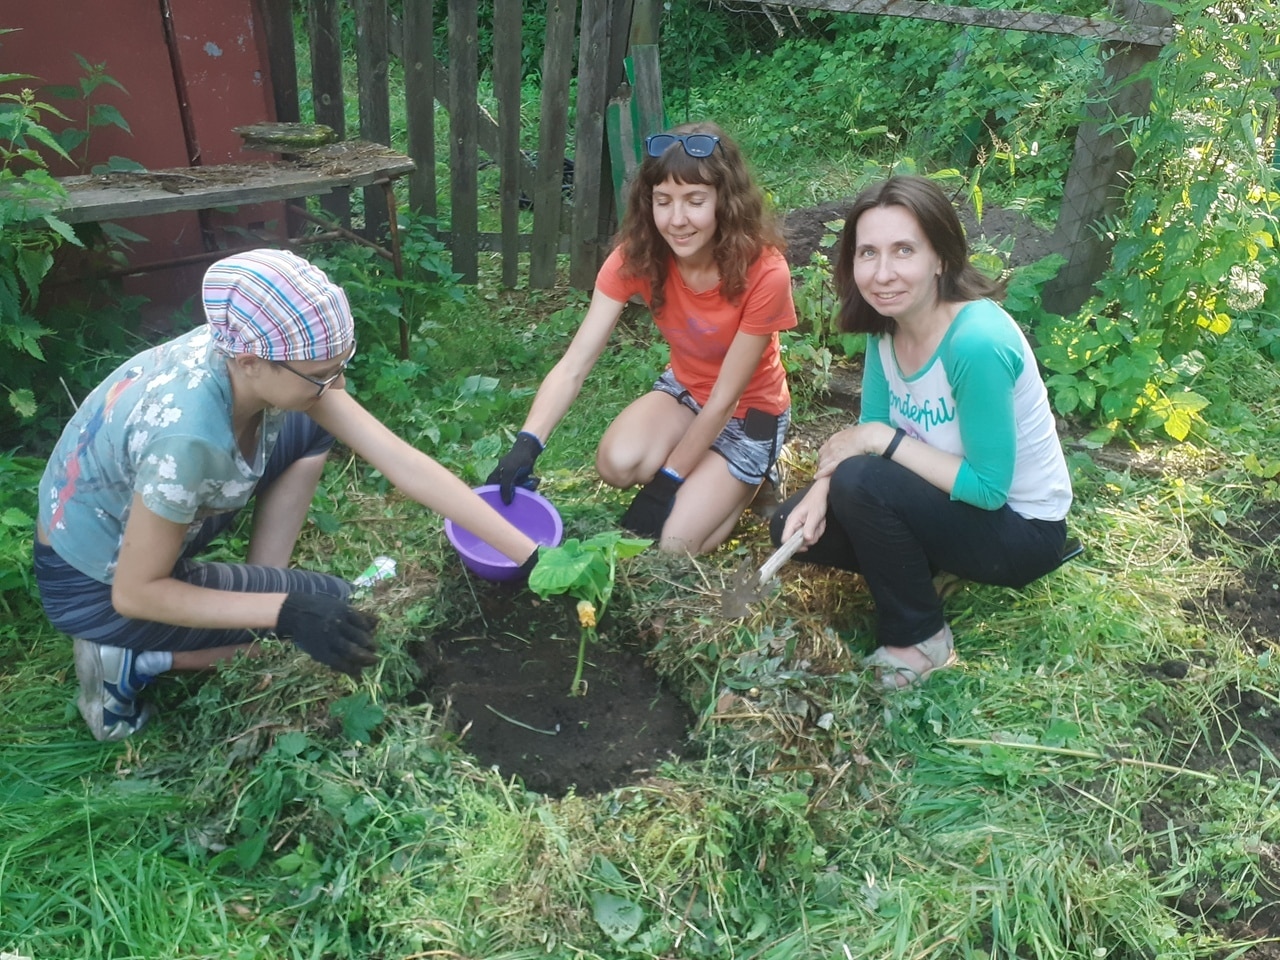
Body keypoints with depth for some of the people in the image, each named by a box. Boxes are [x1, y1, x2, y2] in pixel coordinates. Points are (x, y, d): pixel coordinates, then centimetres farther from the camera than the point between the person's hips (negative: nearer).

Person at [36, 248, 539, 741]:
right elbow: (135, 593, -25)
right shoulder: (186, 435, -40)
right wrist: (285, 611, -29)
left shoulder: (247, 350, -19)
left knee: (312, 427, -3)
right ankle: (135, 660, -3)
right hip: (96, 586, -6)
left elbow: (403, 461, -20)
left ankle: (260, 587, 4)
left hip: (139, 521, 7)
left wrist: (528, 553, -19)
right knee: (325, 607, -12)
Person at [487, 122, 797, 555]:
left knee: (675, 543, -17)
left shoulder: (765, 273, -30)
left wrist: (664, 486, -22)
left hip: (750, 409, -3)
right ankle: (708, 478, 5)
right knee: (615, 464, -27)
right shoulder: (637, 255, -20)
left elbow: (724, 399, -23)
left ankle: (751, 477, 12)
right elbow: (574, 364, -26)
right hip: (684, 389, 4)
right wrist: (526, 444, -42)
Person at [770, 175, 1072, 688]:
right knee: (793, 525, -3)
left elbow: (988, 487, -27)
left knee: (861, 482, -30)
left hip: (1019, 528, -7)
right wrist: (822, 488, -20)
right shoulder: (886, 323, -8)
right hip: (951, 497, 7)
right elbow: (868, 432, -2)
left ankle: (920, 642, -7)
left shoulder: (977, 340, -32)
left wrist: (885, 439, -25)